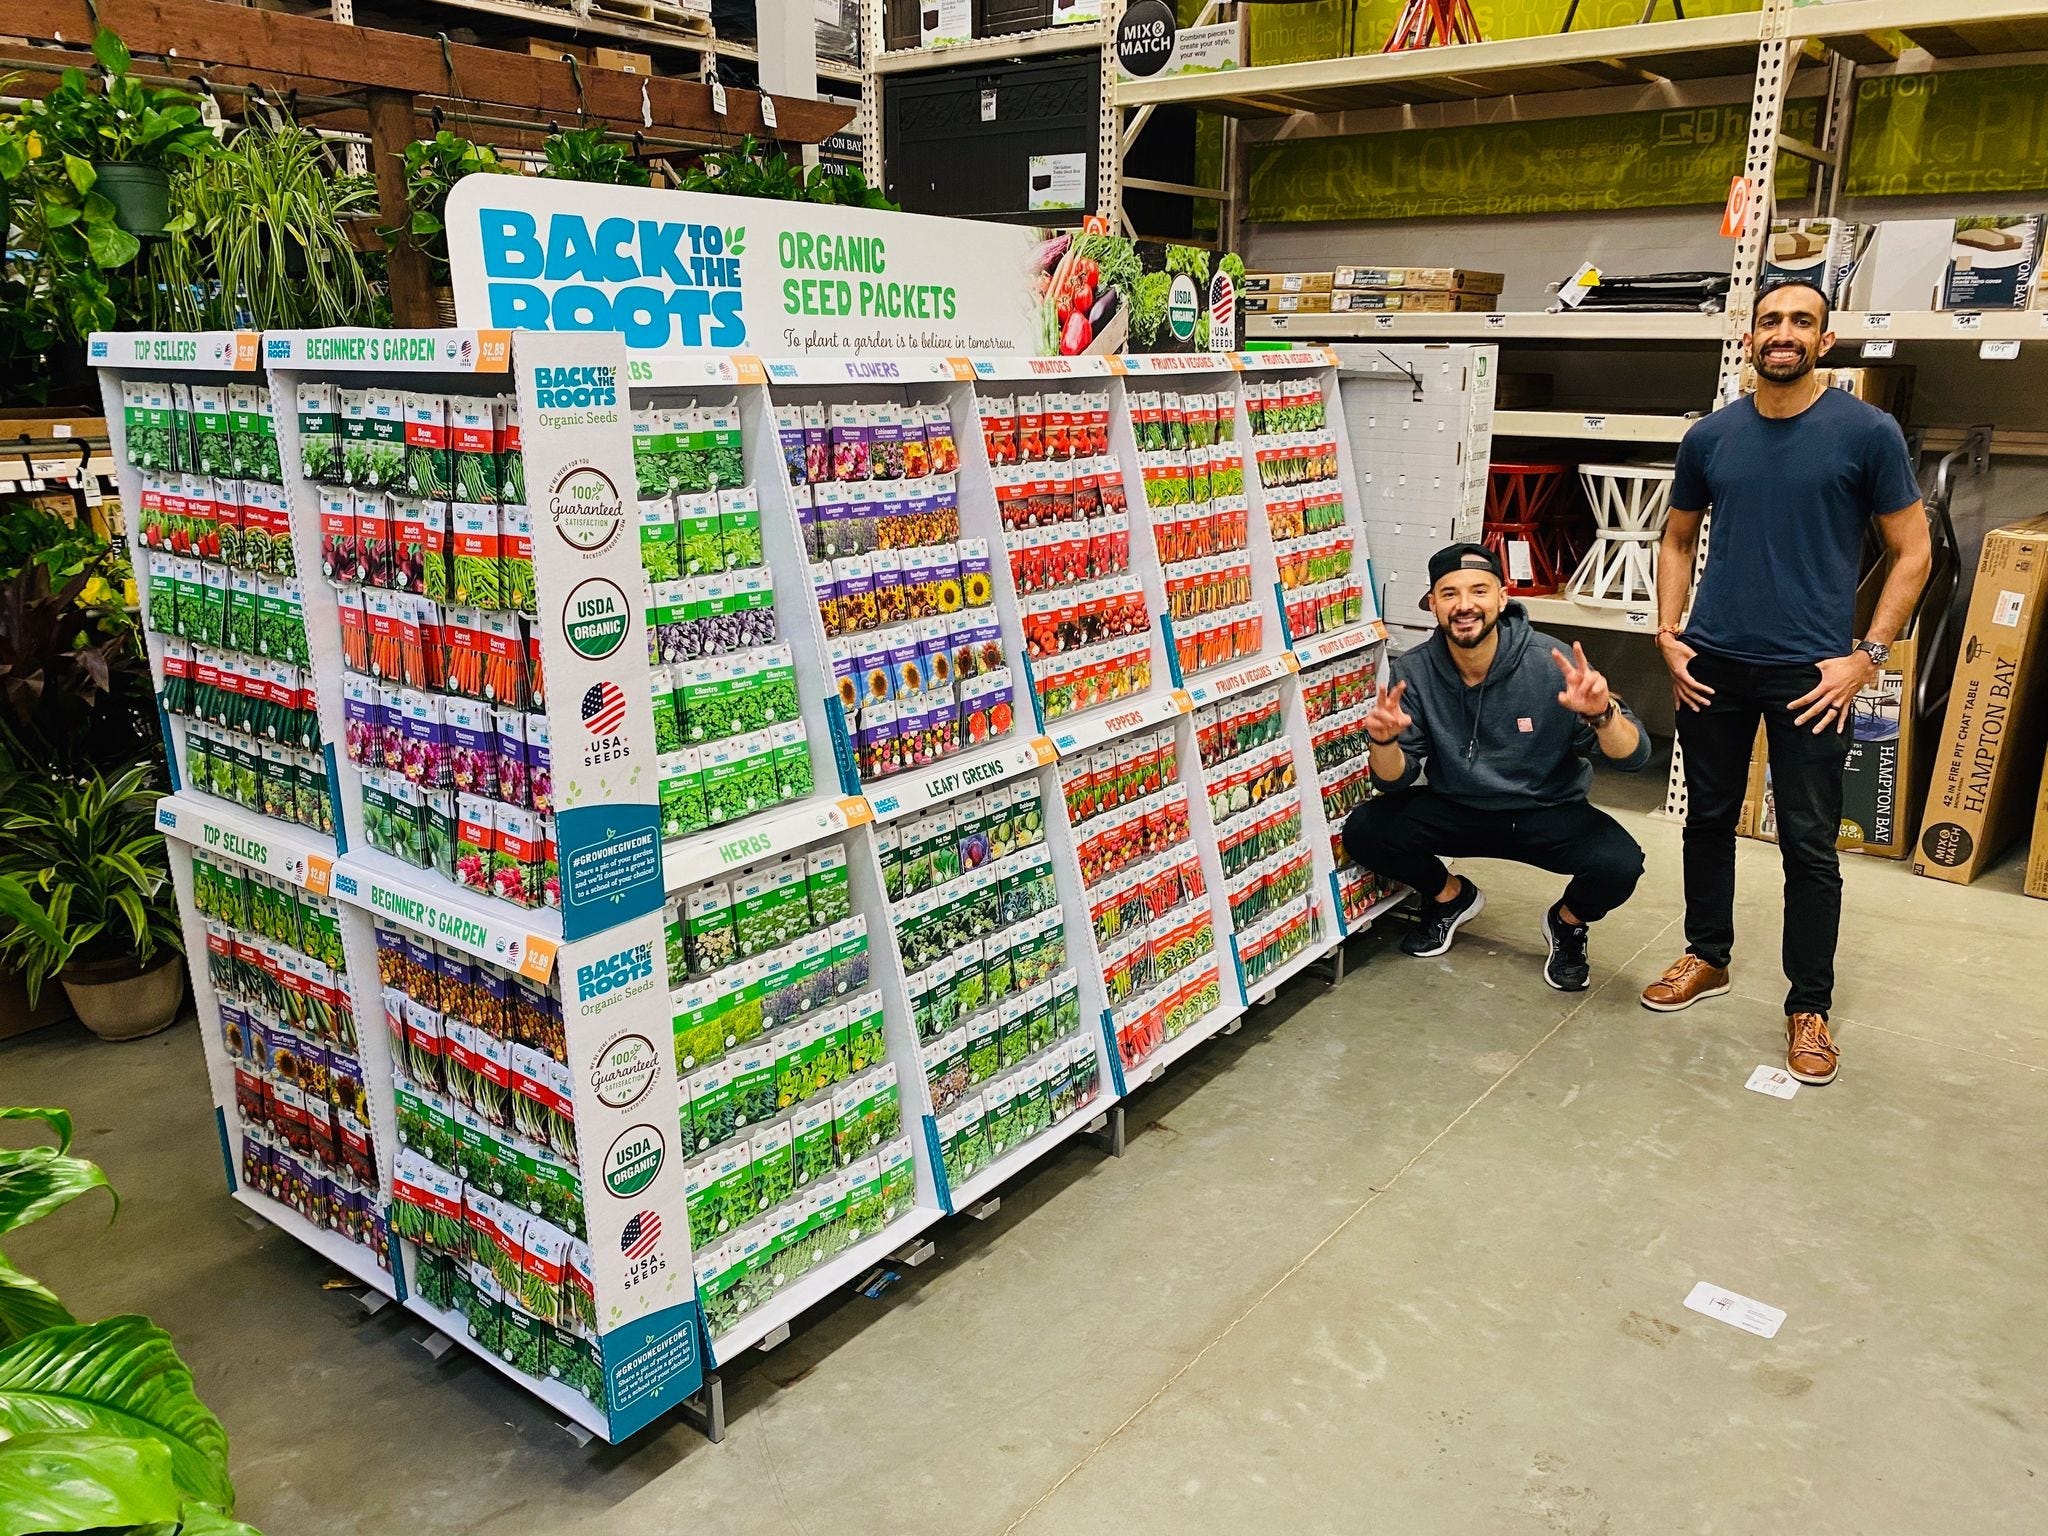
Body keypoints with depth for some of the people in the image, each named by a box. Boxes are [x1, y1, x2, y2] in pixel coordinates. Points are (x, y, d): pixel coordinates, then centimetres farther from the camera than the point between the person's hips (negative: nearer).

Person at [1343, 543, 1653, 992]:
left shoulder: (1551, 663, -20)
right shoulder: (1413, 671, -13)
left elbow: (1634, 756, -21)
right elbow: (1395, 780, -11)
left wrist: (1601, 713, -43)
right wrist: (1384, 740, -34)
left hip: (1548, 814, -2)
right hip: (1455, 809, 2)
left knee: (1619, 863, -30)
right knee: (1363, 832, -21)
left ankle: (1567, 923, 9)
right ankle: (1451, 895, 12)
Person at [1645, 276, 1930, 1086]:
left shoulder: (1867, 432, -4)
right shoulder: (1710, 437, 5)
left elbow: (1912, 552, -1)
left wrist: (1866, 656, -9)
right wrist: (1668, 635, 5)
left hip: (1809, 674, -3)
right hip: (1712, 664, 3)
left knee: (1809, 844, 3)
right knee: (1708, 819, 14)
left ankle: (1808, 1006, 17)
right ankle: (1707, 957, 32)